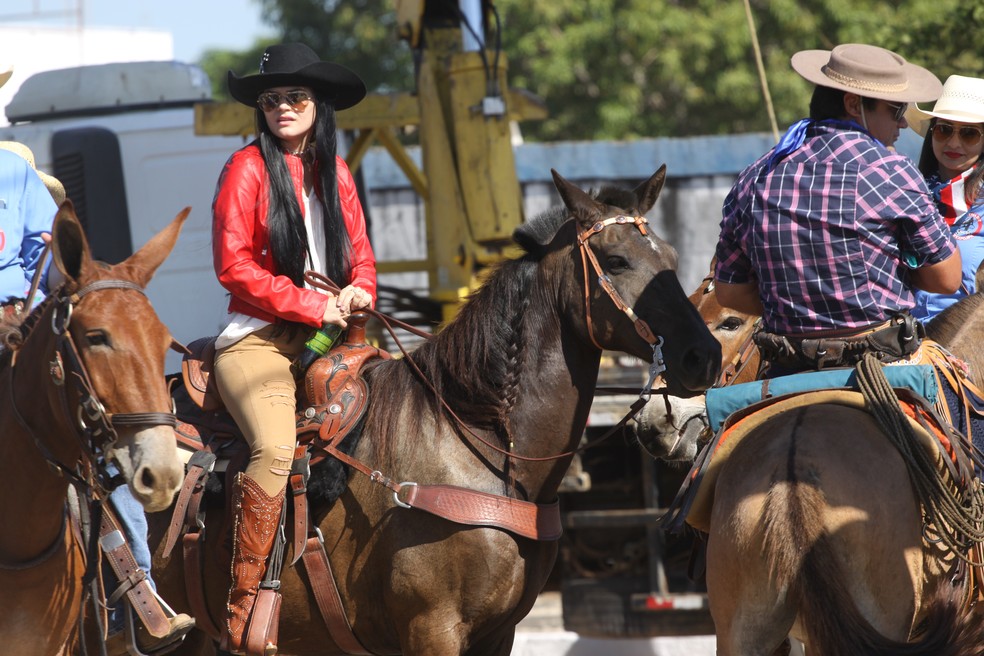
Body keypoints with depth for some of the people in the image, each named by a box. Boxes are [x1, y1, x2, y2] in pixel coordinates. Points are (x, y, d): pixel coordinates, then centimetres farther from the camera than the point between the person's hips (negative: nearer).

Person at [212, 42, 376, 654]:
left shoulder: (335, 172, 17)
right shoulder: (249, 167, 0)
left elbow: (361, 253, 20)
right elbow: (234, 265, -7)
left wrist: (360, 291, -4)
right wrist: (313, 306, -12)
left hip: (330, 334, 6)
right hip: (259, 339, -6)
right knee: (276, 449, -30)